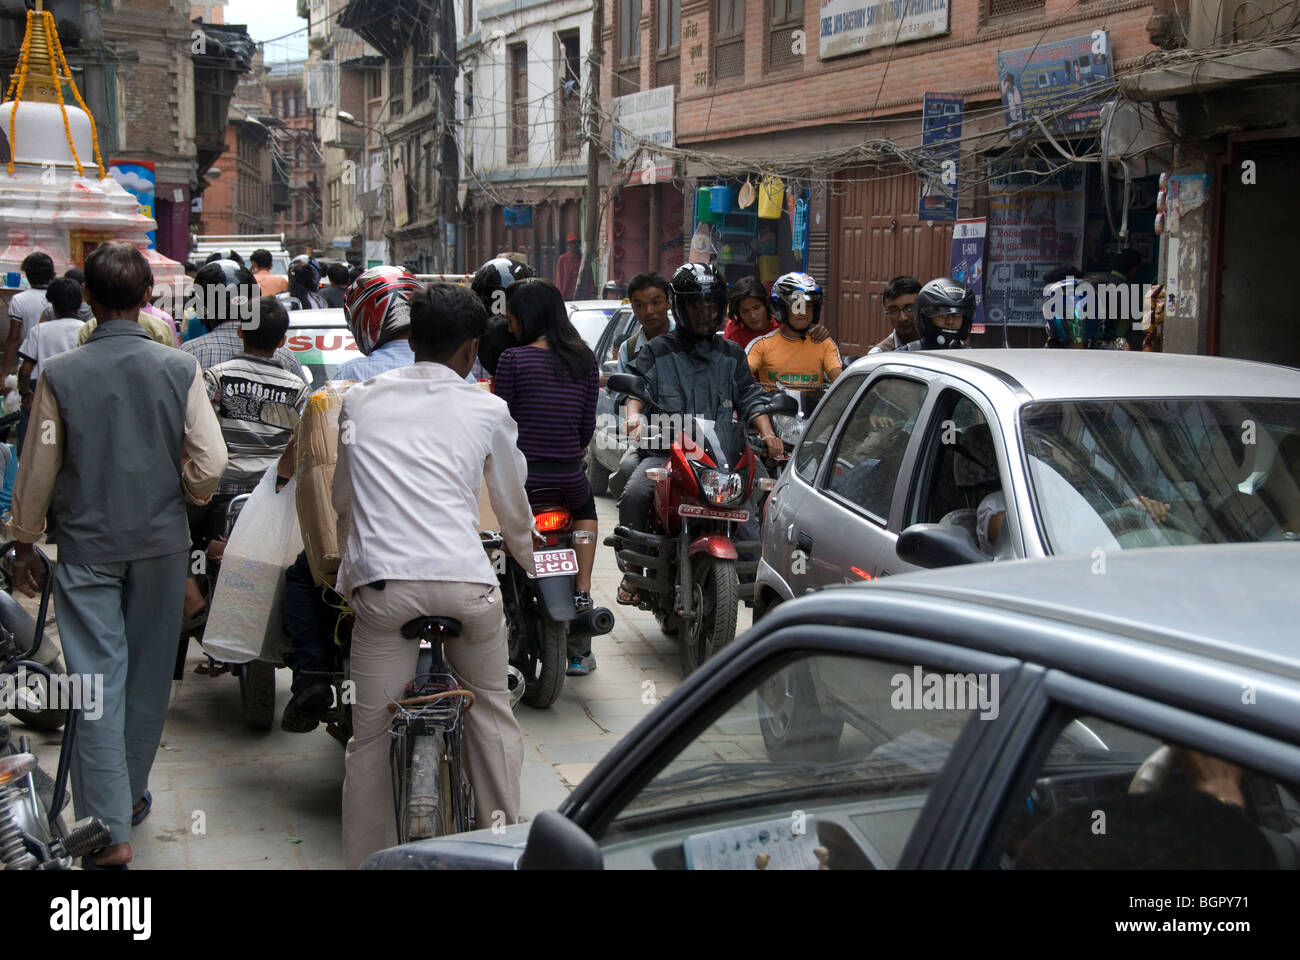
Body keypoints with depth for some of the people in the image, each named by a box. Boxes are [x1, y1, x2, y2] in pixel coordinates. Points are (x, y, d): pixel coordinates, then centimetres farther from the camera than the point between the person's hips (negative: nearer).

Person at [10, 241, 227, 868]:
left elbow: (37, 471, -3)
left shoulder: (60, 375, -9)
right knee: (149, 674, 17)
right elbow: (209, 466, -9)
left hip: (87, 546, -1)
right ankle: (131, 795, 34)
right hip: (162, 543, 2)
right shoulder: (180, 369, -8)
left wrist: (24, 544, 10)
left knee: (97, 681, 2)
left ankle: (110, 829, -1)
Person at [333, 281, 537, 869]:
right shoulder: (487, 411, 12)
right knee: (491, 711, 18)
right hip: (466, 580, 0)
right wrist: (528, 559, 44)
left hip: (382, 582, 1)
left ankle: (364, 860, 9)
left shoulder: (360, 400, 17)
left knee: (371, 733, 6)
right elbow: (514, 510, 24)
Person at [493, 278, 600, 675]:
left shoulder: (514, 359, -8)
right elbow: (588, 425, 10)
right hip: (568, 477, 4)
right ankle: (582, 594, 20)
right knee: (586, 508, 36)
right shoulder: (585, 359, 5)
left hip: (520, 478, -4)